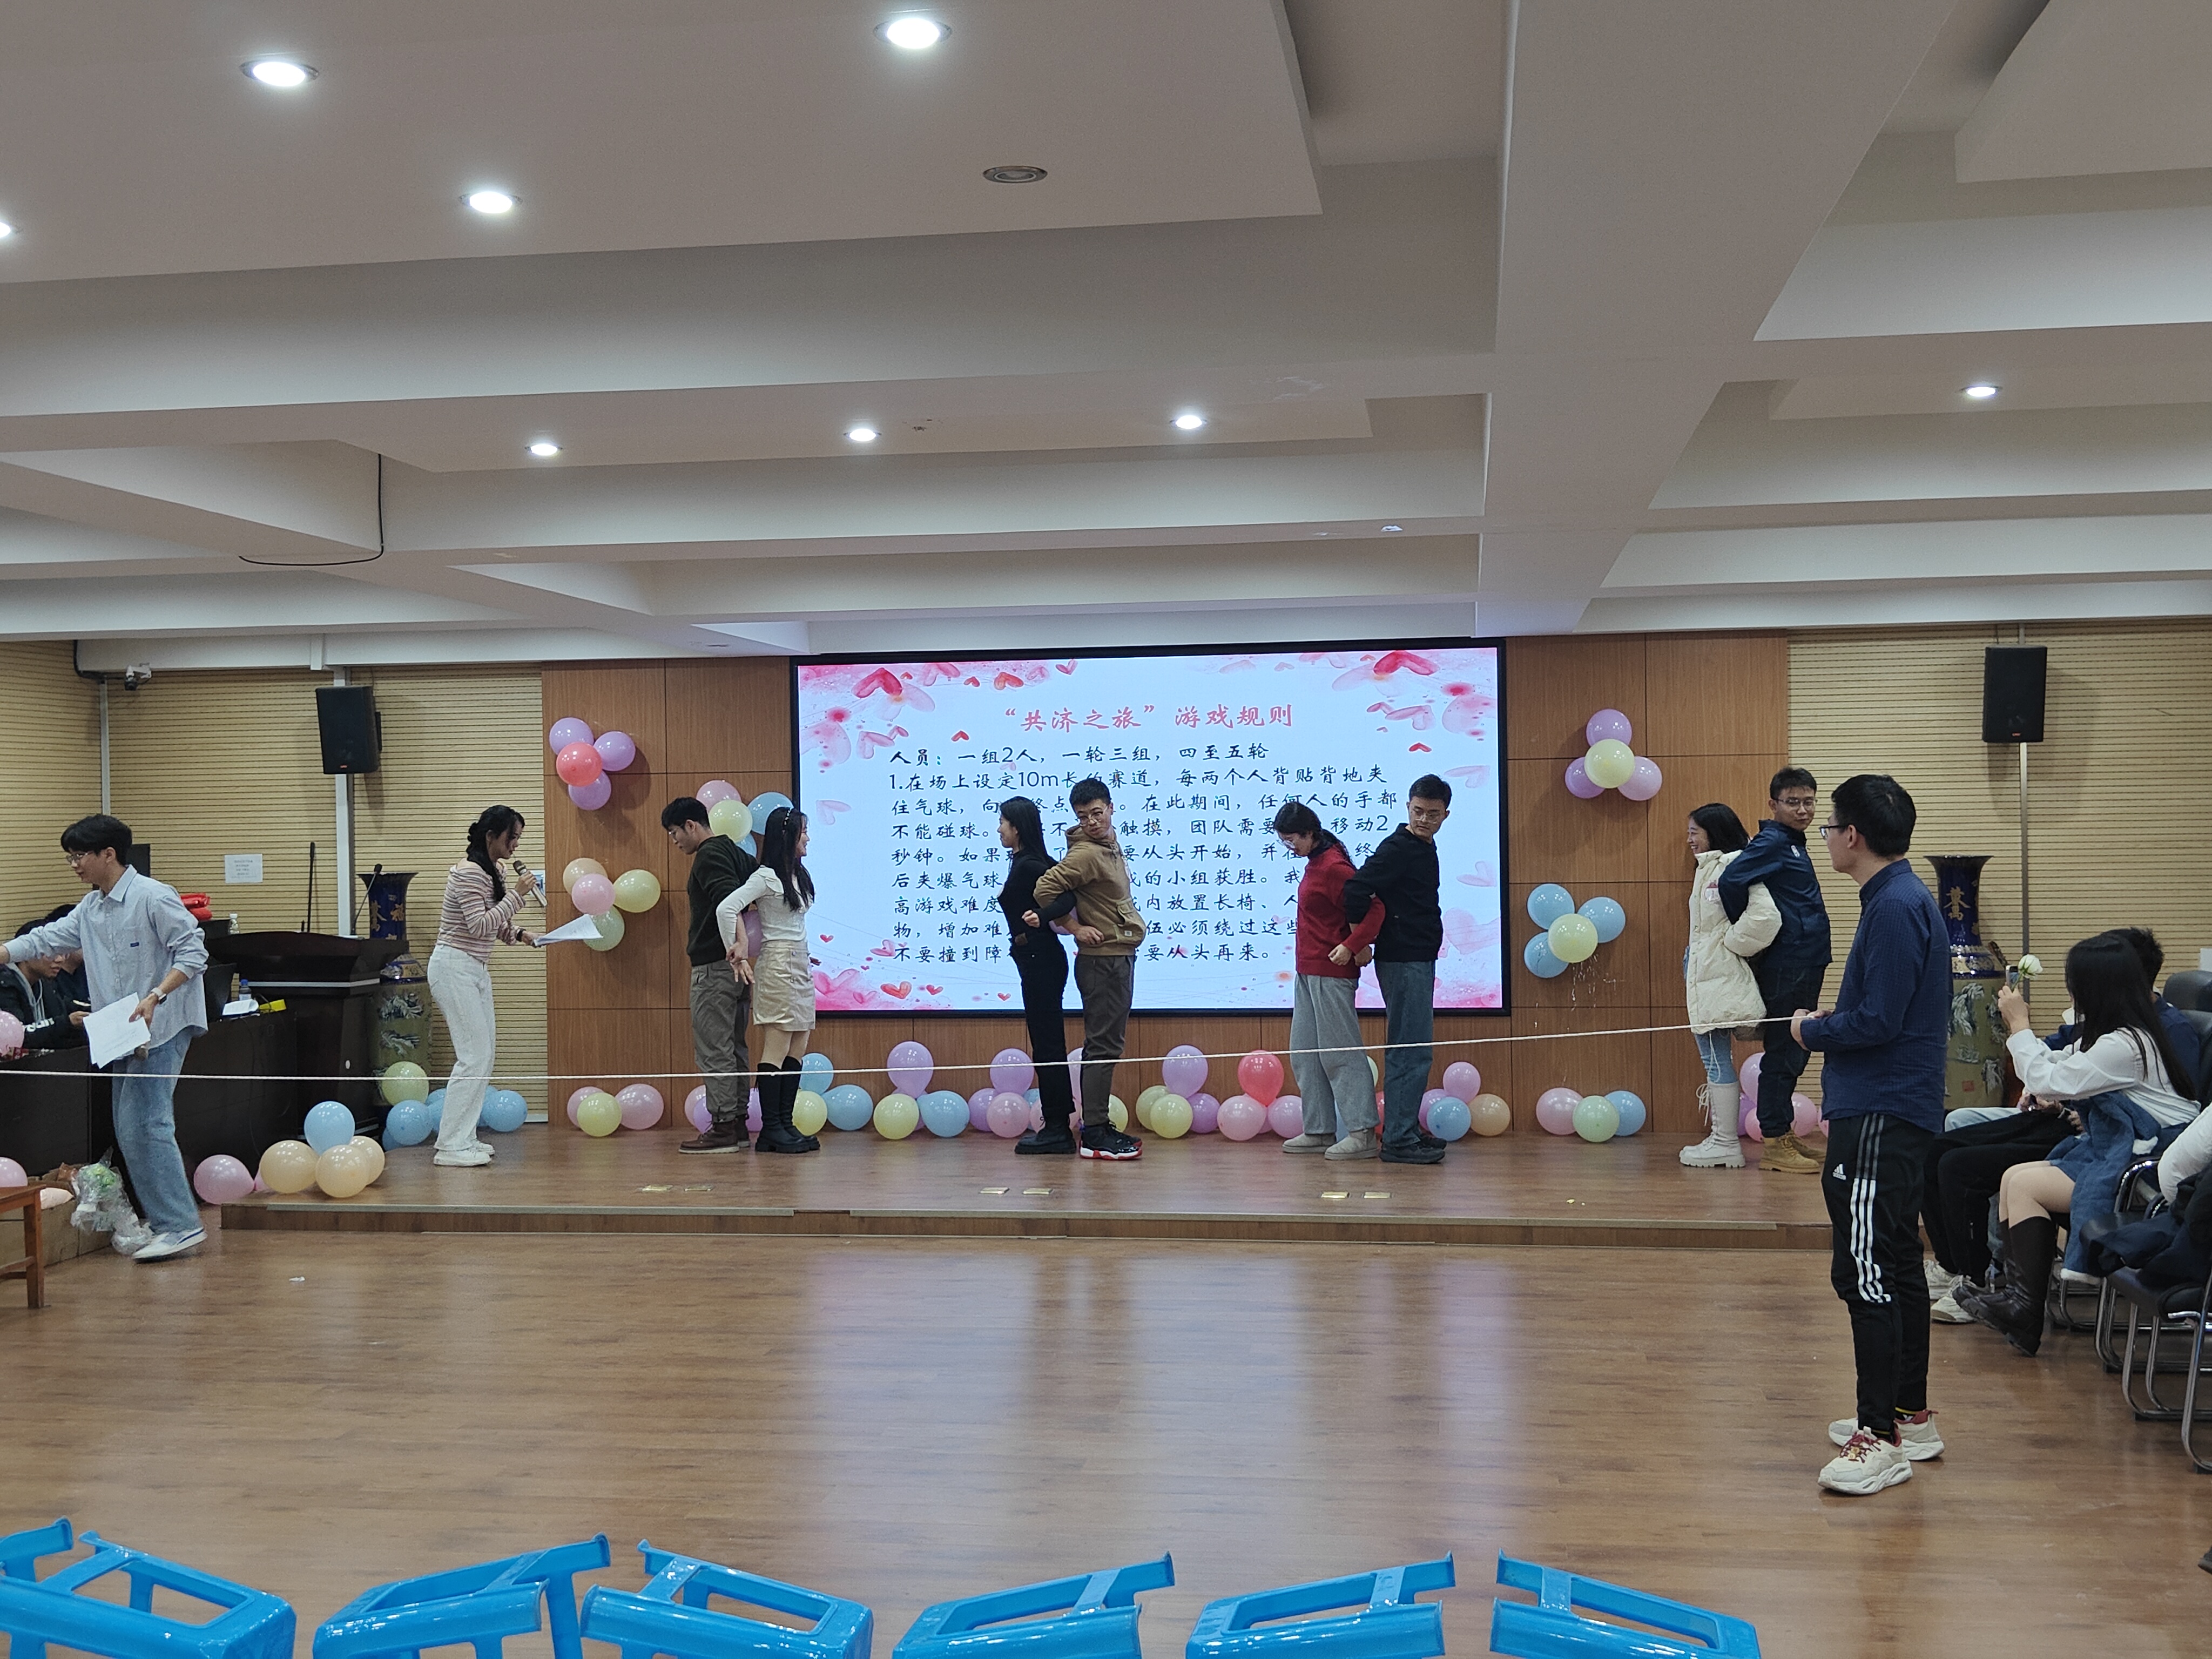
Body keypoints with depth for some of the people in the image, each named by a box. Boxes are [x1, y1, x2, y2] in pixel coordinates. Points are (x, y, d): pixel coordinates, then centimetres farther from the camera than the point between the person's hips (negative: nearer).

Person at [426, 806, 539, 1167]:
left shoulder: (494, 872, 12)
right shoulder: (469, 873, -17)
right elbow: (479, 926, -24)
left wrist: (518, 934, 1)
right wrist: (518, 895, -22)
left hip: (477, 969, 10)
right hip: (455, 967, -10)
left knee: (485, 1055, 10)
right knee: (474, 1056, -11)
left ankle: (463, 1138, 16)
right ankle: (450, 1147, -8)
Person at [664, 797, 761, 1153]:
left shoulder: (709, 856, -12)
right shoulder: (737, 853, 17)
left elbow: (730, 899, -27)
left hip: (715, 967, -10)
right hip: (737, 966, 10)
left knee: (713, 1050, -6)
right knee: (734, 1048, 12)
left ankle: (723, 1128, -5)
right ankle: (738, 1125, 15)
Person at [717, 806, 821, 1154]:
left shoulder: (799, 875, 14)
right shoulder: (766, 877, -11)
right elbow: (726, 909, -19)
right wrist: (735, 952, -11)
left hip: (800, 965, 9)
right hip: (777, 965, -9)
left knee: (797, 1050, 7)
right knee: (777, 1048, -8)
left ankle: (785, 1124, 11)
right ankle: (771, 1129, -6)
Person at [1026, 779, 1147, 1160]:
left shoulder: (1110, 844, 12)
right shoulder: (1086, 854, -16)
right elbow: (1046, 888, -22)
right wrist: (1075, 928, -10)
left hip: (1119, 957, 9)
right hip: (1102, 960, -9)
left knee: (1109, 1043, 13)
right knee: (1103, 1045, -8)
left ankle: (1100, 1126, 20)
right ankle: (1094, 1136, -6)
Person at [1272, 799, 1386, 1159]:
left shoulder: (1332, 867, -17)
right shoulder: (1316, 863, 13)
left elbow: (1374, 908, -24)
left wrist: (1351, 947, -27)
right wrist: (1360, 944, 7)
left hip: (1331, 974, -11)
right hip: (1308, 972, 11)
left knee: (1339, 1052, -8)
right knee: (1304, 1054, 13)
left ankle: (1363, 1133, -4)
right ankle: (1319, 1131, 18)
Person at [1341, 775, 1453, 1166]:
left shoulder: (1424, 848, 14)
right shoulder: (1399, 848, -15)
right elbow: (1357, 888, -25)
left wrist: (1362, 940, 18)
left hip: (1417, 961, 10)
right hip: (1402, 961, -10)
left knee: (1412, 1052, 15)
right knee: (1411, 1051, -9)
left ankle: (1407, 1130, 23)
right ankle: (1399, 1141, -6)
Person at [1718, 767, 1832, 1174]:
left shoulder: (1792, 843, 16)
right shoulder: (1773, 842, -13)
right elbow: (1731, 881, -25)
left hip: (1805, 964, 9)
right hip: (1785, 966, -9)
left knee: (1794, 1053, 15)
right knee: (1784, 1053, -5)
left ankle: (1785, 1133, 23)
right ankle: (1774, 1143, 0)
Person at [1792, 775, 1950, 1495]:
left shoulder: (1895, 908, -18)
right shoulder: (1904, 897, 14)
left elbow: (1878, 1020, -22)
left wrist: (1812, 1031, -7)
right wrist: (1833, 1020, 12)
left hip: (1880, 1118, -11)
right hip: (1898, 1110, 11)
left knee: (1867, 1273, -9)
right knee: (1897, 1268, 17)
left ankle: (1883, 1438, -6)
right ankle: (1911, 1416, 27)